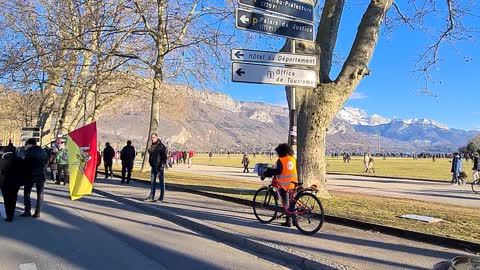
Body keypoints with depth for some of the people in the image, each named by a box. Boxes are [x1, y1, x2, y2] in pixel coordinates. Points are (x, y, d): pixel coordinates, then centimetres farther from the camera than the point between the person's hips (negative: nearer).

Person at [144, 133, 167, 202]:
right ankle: (151, 197, 16)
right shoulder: (152, 146, 13)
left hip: (159, 166, -8)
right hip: (153, 166, 8)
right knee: (152, 181, 10)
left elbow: (164, 156, -15)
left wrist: (162, 164, -20)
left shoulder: (161, 146, -11)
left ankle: (161, 197, 7)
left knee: (161, 181, 1)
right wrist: (150, 163, 17)